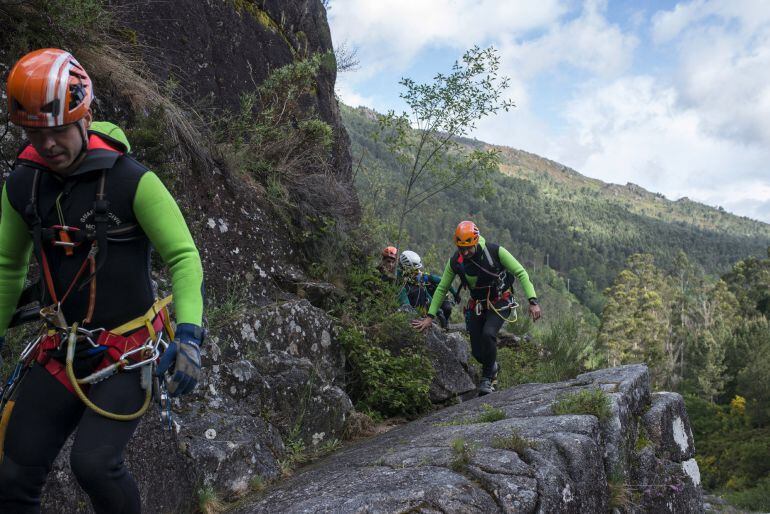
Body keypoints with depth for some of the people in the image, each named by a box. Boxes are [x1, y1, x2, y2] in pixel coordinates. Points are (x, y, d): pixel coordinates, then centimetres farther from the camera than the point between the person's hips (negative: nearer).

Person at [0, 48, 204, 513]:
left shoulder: (131, 180, -16)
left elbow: (184, 256, -14)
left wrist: (189, 335, -26)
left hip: (127, 352, -5)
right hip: (60, 352, 5)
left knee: (94, 464, -21)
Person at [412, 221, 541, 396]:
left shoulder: (495, 251, -25)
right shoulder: (455, 261, -15)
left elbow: (521, 273, -20)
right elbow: (442, 288, -3)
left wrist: (533, 301, -29)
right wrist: (430, 316, -6)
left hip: (500, 302, -3)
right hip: (477, 304, 3)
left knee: (488, 334, -29)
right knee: (477, 353, -1)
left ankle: (487, 378, -7)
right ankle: (492, 366, 35)